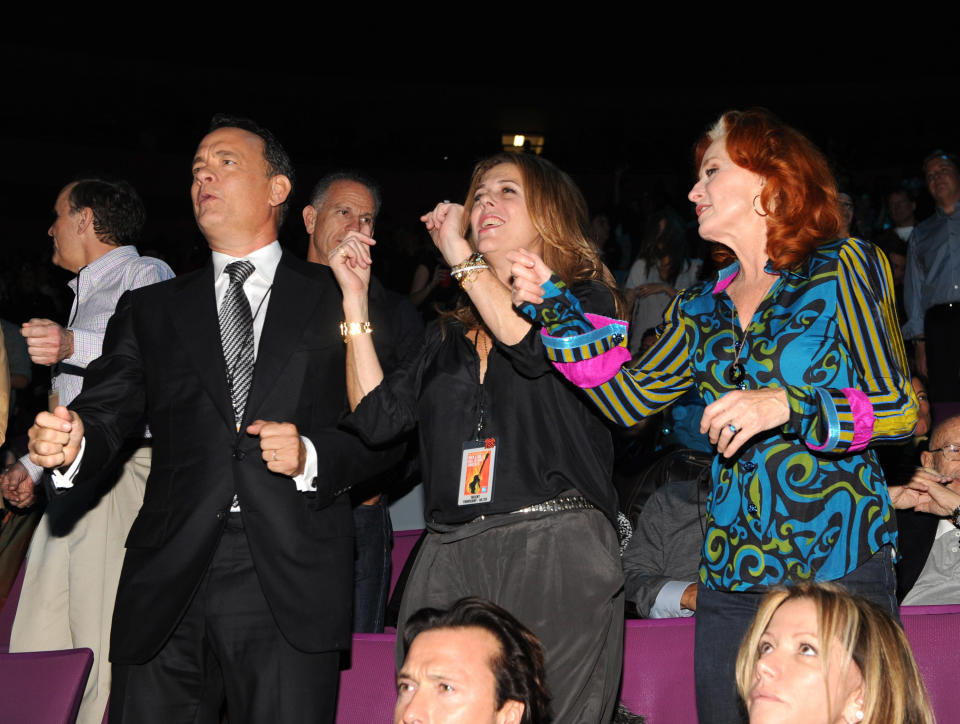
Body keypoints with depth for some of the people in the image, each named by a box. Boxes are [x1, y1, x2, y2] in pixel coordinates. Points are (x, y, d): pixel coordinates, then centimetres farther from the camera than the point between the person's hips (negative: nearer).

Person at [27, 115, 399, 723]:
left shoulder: (339, 301, 10)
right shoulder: (151, 310, 17)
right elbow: (107, 410, 6)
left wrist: (313, 457, -10)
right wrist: (70, 441, -16)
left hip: (290, 588, -2)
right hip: (169, 586, 2)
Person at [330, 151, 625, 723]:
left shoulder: (586, 300, 8)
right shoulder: (452, 335, 22)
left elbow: (535, 344, -14)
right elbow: (378, 416, 12)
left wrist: (461, 255, -5)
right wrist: (356, 299, 12)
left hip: (555, 552, -4)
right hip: (450, 558, 5)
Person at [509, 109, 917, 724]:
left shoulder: (843, 268, -1)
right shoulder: (701, 309, 15)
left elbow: (901, 410, -6)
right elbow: (630, 399, 8)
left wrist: (788, 405, -21)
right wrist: (553, 306, 2)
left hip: (839, 563, -5)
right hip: (732, 573, 5)